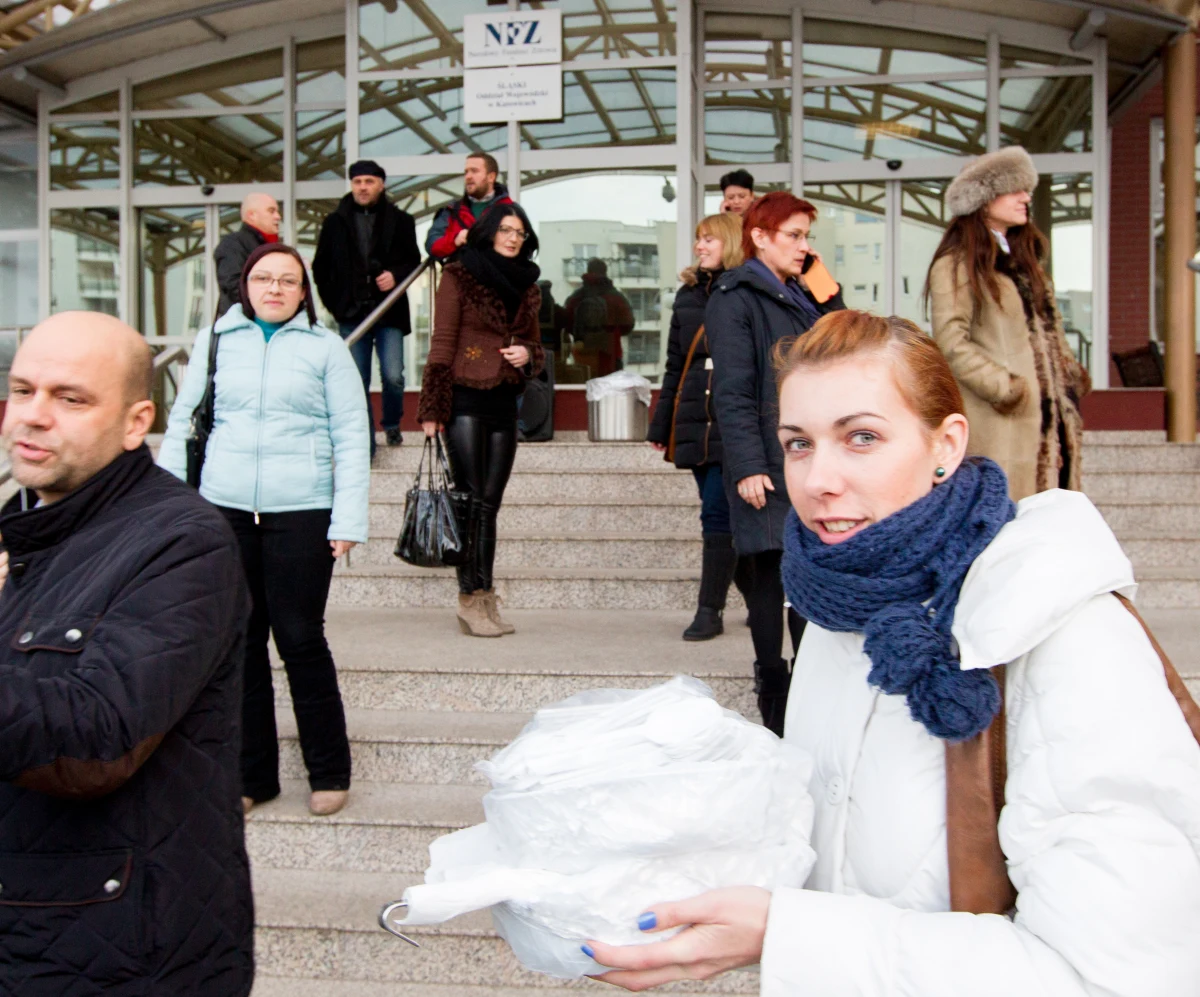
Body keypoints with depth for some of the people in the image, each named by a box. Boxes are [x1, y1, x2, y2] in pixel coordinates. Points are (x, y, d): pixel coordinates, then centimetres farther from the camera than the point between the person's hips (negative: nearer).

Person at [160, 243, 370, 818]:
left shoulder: (325, 347, 4)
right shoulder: (216, 339, 10)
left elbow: (351, 439, 1)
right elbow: (182, 420, 12)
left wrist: (348, 519, -7)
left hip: (300, 512, -3)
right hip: (224, 510, 3)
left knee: (300, 640, 0)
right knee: (240, 642, 8)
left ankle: (329, 773, 16)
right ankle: (250, 775, 22)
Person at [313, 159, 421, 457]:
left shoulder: (400, 221, 4)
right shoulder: (335, 222, 8)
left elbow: (414, 260, 9)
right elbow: (320, 267, 13)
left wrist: (396, 276, -11)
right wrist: (334, 302, 6)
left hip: (390, 312, -1)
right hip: (351, 314, 1)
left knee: (393, 376, -8)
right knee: (357, 382, 2)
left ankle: (392, 425, 21)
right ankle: (365, 444, 10)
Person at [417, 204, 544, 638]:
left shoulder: (526, 287, 15)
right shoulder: (459, 276, -1)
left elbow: (534, 343, 23)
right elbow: (442, 344, -5)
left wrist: (527, 354, -2)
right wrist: (433, 409, -10)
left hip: (504, 404, 5)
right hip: (466, 400, -5)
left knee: (490, 503, 5)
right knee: (472, 501, -6)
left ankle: (486, 599, 8)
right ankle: (471, 599, -1)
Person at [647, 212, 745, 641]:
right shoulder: (687, 294, 15)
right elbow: (675, 365, 17)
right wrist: (660, 427, 15)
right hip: (695, 424, 6)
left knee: (718, 514, -7)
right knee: (721, 515, 8)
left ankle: (709, 611, -1)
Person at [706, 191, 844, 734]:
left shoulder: (800, 297, 20)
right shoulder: (735, 298, -6)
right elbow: (732, 391, -15)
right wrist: (747, 465, -20)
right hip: (769, 464, -8)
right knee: (768, 572, 1)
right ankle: (774, 692, 12)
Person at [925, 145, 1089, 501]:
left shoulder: (1023, 258, 20)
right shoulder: (957, 265, -7)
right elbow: (952, 345, -16)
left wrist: (1069, 374, 11)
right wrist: (1006, 388, -18)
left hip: (1049, 418, 8)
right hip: (1001, 421, -8)